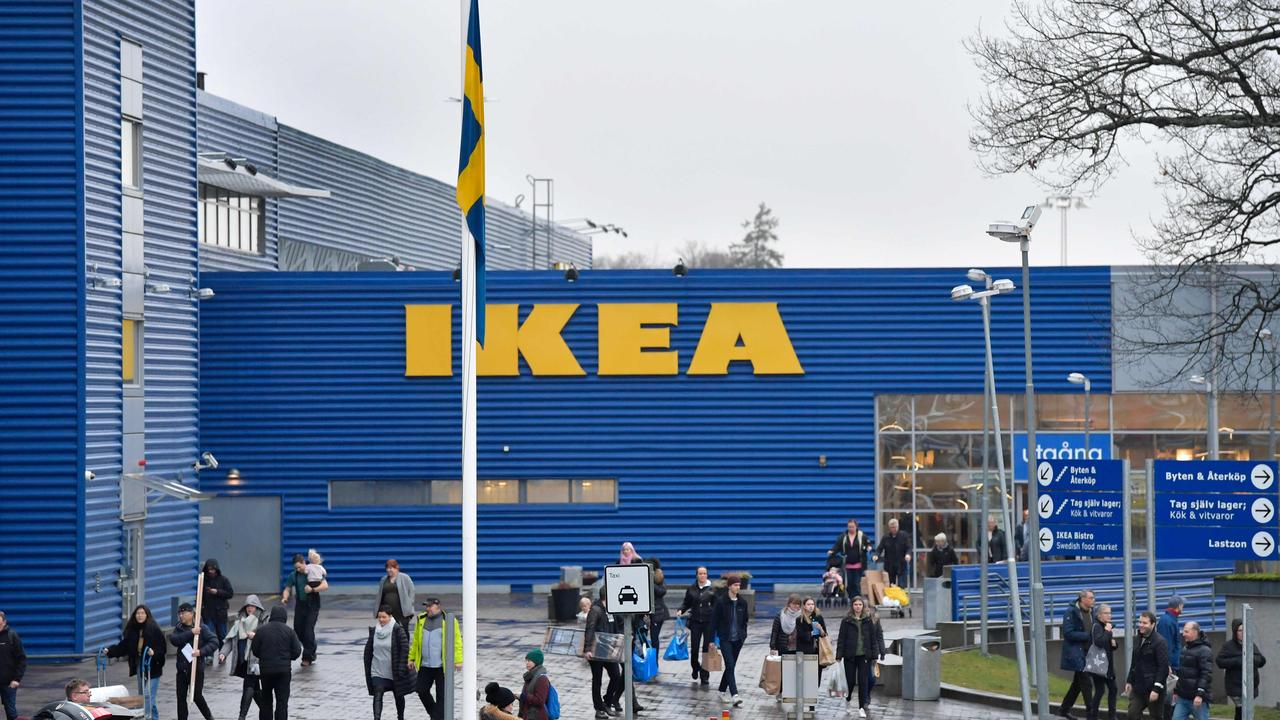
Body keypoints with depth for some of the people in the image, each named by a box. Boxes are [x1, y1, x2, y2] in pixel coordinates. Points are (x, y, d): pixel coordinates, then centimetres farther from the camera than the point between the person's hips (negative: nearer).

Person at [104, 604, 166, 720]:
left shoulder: (154, 630, -10)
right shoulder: (132, 631, 7)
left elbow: (162, 648, -12)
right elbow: (122, 647, 7)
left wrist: (154, 652, -31)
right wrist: (109, 651, -5)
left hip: (152, 668, -6)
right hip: (139, 666, 6)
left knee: (148, 696, -13)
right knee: (142, 697, 12)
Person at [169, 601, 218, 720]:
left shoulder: (202, 628, -8)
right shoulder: (179, 628, 4)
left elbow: (214, 642, -14)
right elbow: (174, 640, -14)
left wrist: (201, 651, -27)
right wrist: (190, 633, -23)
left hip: (197, 667, -4)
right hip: (182, 668, 4)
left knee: (197, 696, 1)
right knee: (181, 696, 6)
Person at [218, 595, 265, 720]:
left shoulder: (263, 622, -4)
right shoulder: (239, 621, 11)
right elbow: (230, 639, 7)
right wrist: (223, 653, -6)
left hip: (254, 660, -6)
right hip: (242, 660, 6)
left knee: (248, 687, -13)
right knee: (254, 688, 14)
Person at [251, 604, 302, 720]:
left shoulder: (261, 630, -3)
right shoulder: (289, 631, -5)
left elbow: (254, 650, 0)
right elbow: (297, 652, -4)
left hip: (265, 668, 1)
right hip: (284, 670, -1)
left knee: (266, 699, 16)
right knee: (282, 701, 1)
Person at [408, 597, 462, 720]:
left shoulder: (449, 620, -4)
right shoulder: (421, 620, 10)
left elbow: (457, 642, -8)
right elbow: (416, 641, 16)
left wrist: (458, 660, -16)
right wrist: (412, 658, 13)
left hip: (442, 665, -5)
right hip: (424, 665, 5)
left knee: (441, 695, -1)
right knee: (422, 691, 5)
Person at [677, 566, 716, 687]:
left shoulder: (712, 589, -1)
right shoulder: (691, 589, 6)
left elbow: (717, 605, 1)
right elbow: (686, 603, 15)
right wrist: (681, 610, -3)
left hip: (709, 622, -2)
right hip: (695, 621, 2)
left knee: (707, 649, -2)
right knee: (694, 649, 2)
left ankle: (705, 677, 6)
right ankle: (695, 668, 32)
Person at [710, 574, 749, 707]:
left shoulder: (742, 602, 5)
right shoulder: (721, 601, -8)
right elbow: (714, 620, -6)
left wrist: (743, 635, 10)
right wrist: (712, 639, -6)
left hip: (737, 639, 5)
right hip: (725, 639, -5)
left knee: (730, 666, 11)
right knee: (730, 665, -14)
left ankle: (722, 692, 26)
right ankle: (734, 696, -22)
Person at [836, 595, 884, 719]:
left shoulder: (870, 620, 2)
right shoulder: (846, 621, 0)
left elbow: (874, 638, 4)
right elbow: (841, 638, 1)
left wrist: (875, 655, -1)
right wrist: (839, 655, -5)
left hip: (864, 655, 0)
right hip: (850, 655, 0)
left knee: (863, 681, -4)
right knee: (850, 680, 4)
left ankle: (862, 707, 2)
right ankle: (848, 696, 37)